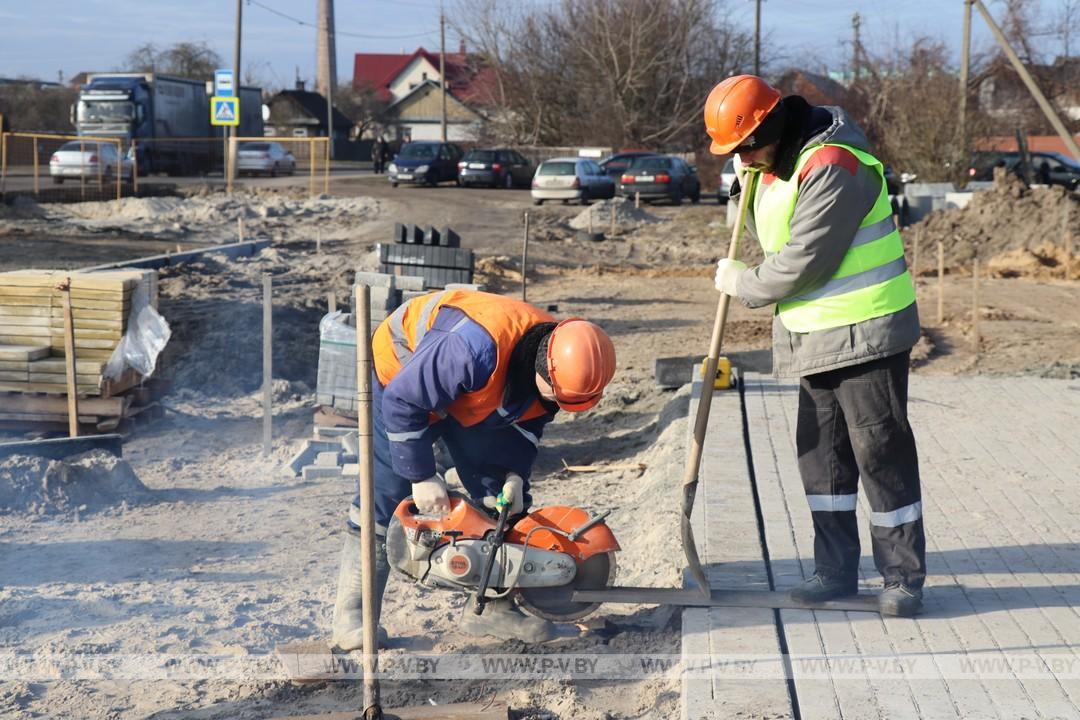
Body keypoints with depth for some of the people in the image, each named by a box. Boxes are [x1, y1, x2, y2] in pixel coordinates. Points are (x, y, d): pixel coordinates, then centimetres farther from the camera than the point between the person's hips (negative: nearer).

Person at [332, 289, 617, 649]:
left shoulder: (558, 367, -22)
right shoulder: (476, 350, -46)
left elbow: (530, 419, 0)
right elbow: (402, 401, -36)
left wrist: (514, 473, -13)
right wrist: (422, 476, -29)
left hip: (471, 398, 7)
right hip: (402, 371, -6)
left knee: (503, 497, 0)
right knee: (387, 490, -11)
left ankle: (493, 607, 8)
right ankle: (352, 613, -5)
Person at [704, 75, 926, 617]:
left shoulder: (832, 168, -21)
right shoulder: (775, 165, 10)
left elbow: (801, 264, -23)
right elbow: (770, 240, 19)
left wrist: (741, 284, -6)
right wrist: (750, 189, 2)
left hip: (865, 333, -9)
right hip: (816, 337, 9)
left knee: (881, 451, -3)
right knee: (821, 451, 11)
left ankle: (903, 578, 7)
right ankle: (836, 570, 21)